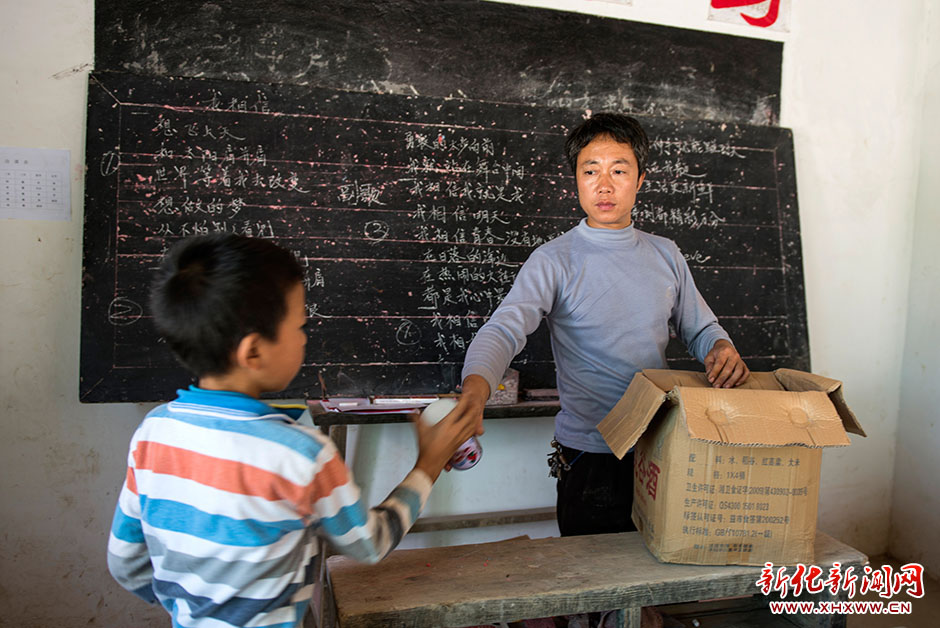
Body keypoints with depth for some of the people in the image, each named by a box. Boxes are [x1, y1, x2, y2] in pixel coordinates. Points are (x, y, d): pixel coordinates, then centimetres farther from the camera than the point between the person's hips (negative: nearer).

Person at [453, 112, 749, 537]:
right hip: (590, 458, -4)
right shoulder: (554, 261, -8)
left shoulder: (665, 255, 6)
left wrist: (722, 349, -9)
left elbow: (699, 327, 15)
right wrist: (476, 385, -42)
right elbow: (503, 330, -21)